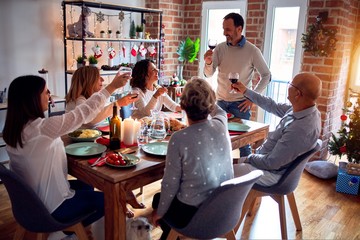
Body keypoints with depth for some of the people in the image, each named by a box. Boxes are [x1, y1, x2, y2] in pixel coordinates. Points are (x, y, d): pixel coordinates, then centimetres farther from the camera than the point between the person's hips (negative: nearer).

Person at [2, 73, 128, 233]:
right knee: (106, 200, 10)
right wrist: (112, 86, -18)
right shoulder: (41, 127, -30)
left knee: (86, 186, 26)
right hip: (51, 208, -8)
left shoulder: (12, 130, -4)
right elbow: (83, 113, -25)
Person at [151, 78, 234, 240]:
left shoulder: (179, 139, -25)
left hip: (193, 214, -5)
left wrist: (159, 212, 1)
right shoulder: (220, 125, -10)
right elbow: (219, 112, 17)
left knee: (158, 198, 27)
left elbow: (171, 184, -16)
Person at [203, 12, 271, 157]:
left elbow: (266, 76, 0)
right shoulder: (220, 48, 0)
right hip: (221, 101, 3)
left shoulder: (252, 50, -7)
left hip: (241, 103, -2)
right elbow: (208, 74, -3)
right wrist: (208, 63, -24)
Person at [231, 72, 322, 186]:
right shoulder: (302, 109, -7)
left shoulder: (300, 129, -35)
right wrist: (246, 91, 15)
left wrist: (248, 158, -10)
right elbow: (273, 106, 10)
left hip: (273, 172, -9)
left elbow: (271, 163, -28)